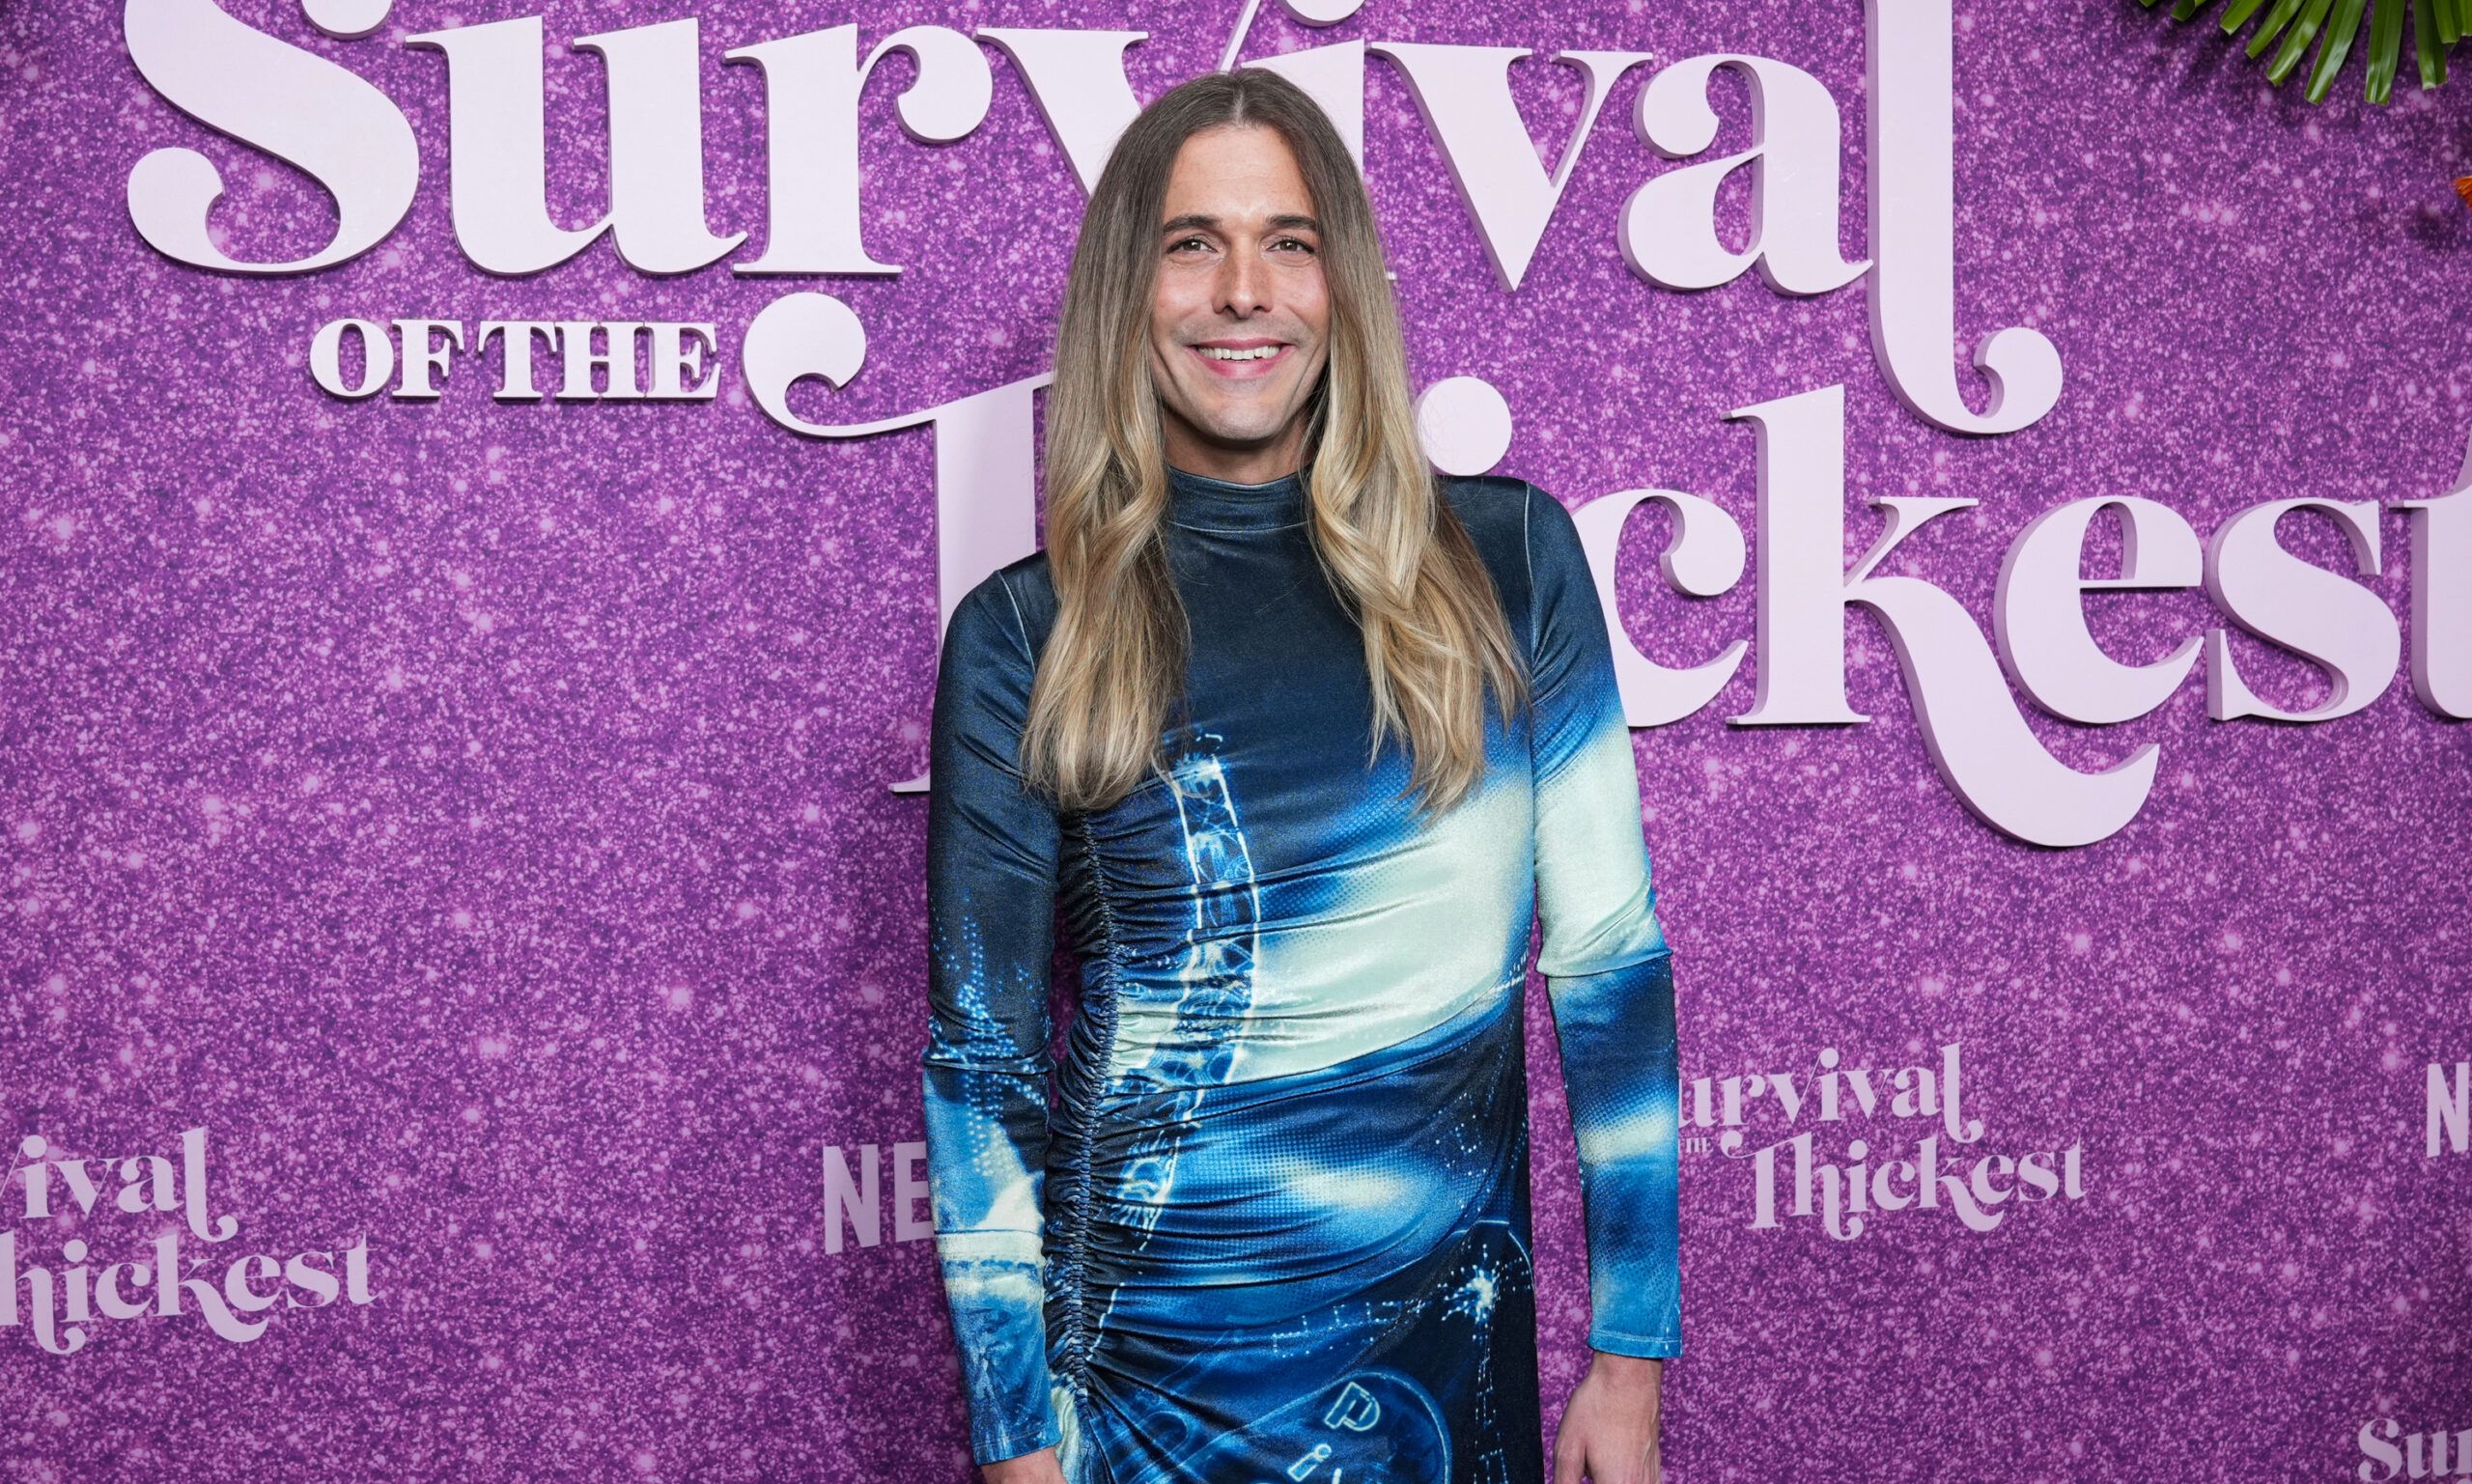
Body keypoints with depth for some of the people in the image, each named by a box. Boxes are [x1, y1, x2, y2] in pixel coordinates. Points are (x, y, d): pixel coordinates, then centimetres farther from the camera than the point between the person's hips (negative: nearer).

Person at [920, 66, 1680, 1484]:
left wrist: (1634, 1356, -1)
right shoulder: (1025, 635, -4)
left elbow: (1608, 948, 1)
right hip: (1147, 1355, -1)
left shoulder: (1507, 556, -1)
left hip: (1461, 1349, 2)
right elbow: (981, 1050, -2)